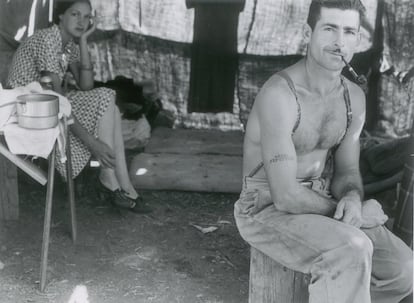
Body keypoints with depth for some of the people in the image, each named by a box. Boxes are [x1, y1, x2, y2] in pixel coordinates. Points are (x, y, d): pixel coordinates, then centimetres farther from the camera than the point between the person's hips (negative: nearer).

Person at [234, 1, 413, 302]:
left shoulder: (354, 97, 1)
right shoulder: (279, 94, -25)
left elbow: (347, 171, 8)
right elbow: (286, 197, -28)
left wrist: (352, 199, -16)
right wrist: (349, 213, -17)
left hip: (320, 204, 8)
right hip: (268, 208, -7)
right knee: (351, 250, -34)